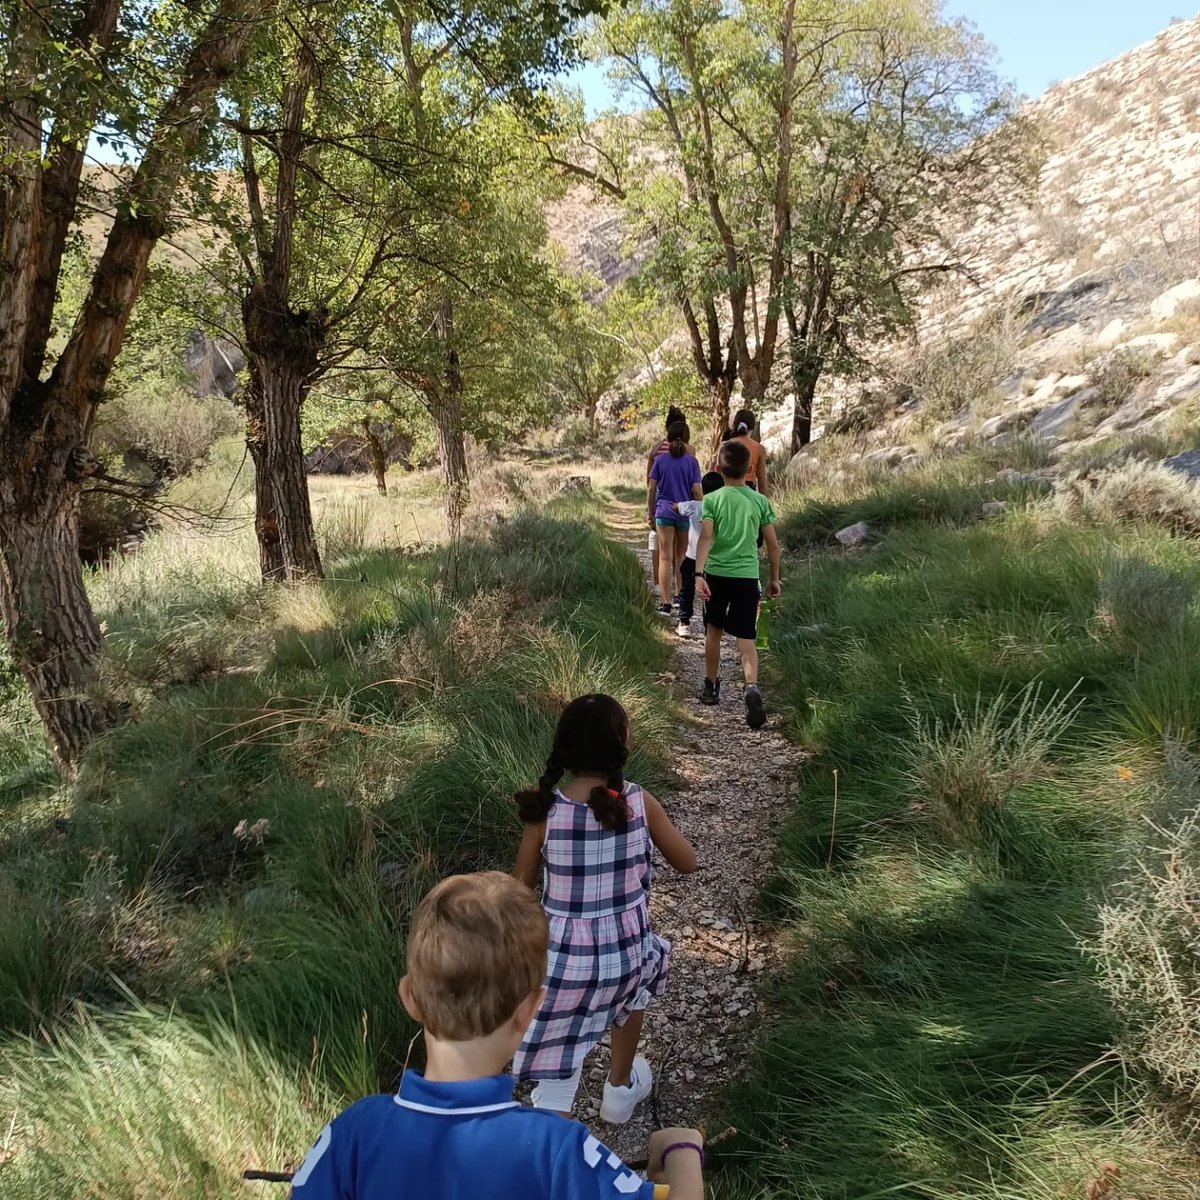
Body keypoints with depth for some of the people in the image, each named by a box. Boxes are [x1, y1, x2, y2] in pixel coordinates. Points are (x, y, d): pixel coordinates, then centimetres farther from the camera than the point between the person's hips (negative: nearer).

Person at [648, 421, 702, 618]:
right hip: (686, 513, 0)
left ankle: (665, 602, -3)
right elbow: (696, 490, -5)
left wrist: (651, 515, 9)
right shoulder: (691, 461, -3)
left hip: (664, 512, 0)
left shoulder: (660, 460, 0)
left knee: (665, 558, 2)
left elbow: (650, 489, 0)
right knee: (682, 556, 17)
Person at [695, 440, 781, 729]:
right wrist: (775, 578, 15)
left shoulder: (712, 499, -3)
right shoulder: (760, 501, 3)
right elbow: (772, 544, 5)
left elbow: (706, 538, -15)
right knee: (746, 638, -1)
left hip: (716, 574, 0)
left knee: (714, 630, 19)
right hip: (747, 576, 0)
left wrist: (698, 573, -20)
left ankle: (711, 687, 32)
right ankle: (752, 687, -25)